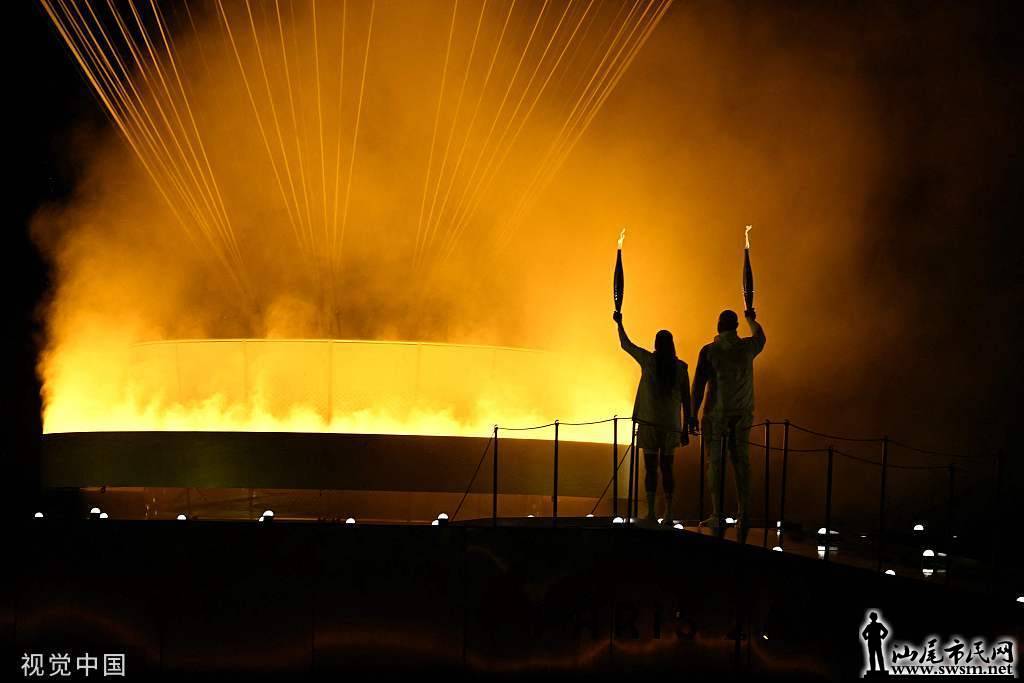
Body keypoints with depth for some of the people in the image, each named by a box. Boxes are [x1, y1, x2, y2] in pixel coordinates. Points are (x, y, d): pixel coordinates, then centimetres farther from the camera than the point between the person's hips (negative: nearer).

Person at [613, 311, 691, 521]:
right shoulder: (680, 367, 0)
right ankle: (668, 512, 7)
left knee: (651, 468, 0)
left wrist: (619, 323, 27)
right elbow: (686, 400, 1)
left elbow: (625, 344, 11)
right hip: (671, 424, 2)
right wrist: (685, 429, 7)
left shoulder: (648, 361, -4)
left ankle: (651, 512, -5)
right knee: (667, 468, 9)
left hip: (649, 422, -2)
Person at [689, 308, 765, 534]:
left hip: (717, 413, -3)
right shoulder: (747, 347, 3)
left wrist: (693, 414, -3)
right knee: (741, 461, 7)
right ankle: (743, 513, 5)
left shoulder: (709, 351, -7)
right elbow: (760, 336, 27)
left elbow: (699, 384, -8)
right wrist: (751, 319, 47)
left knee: (716, 462, 0)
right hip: (742, 413, 3)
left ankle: (717, 514, -2)